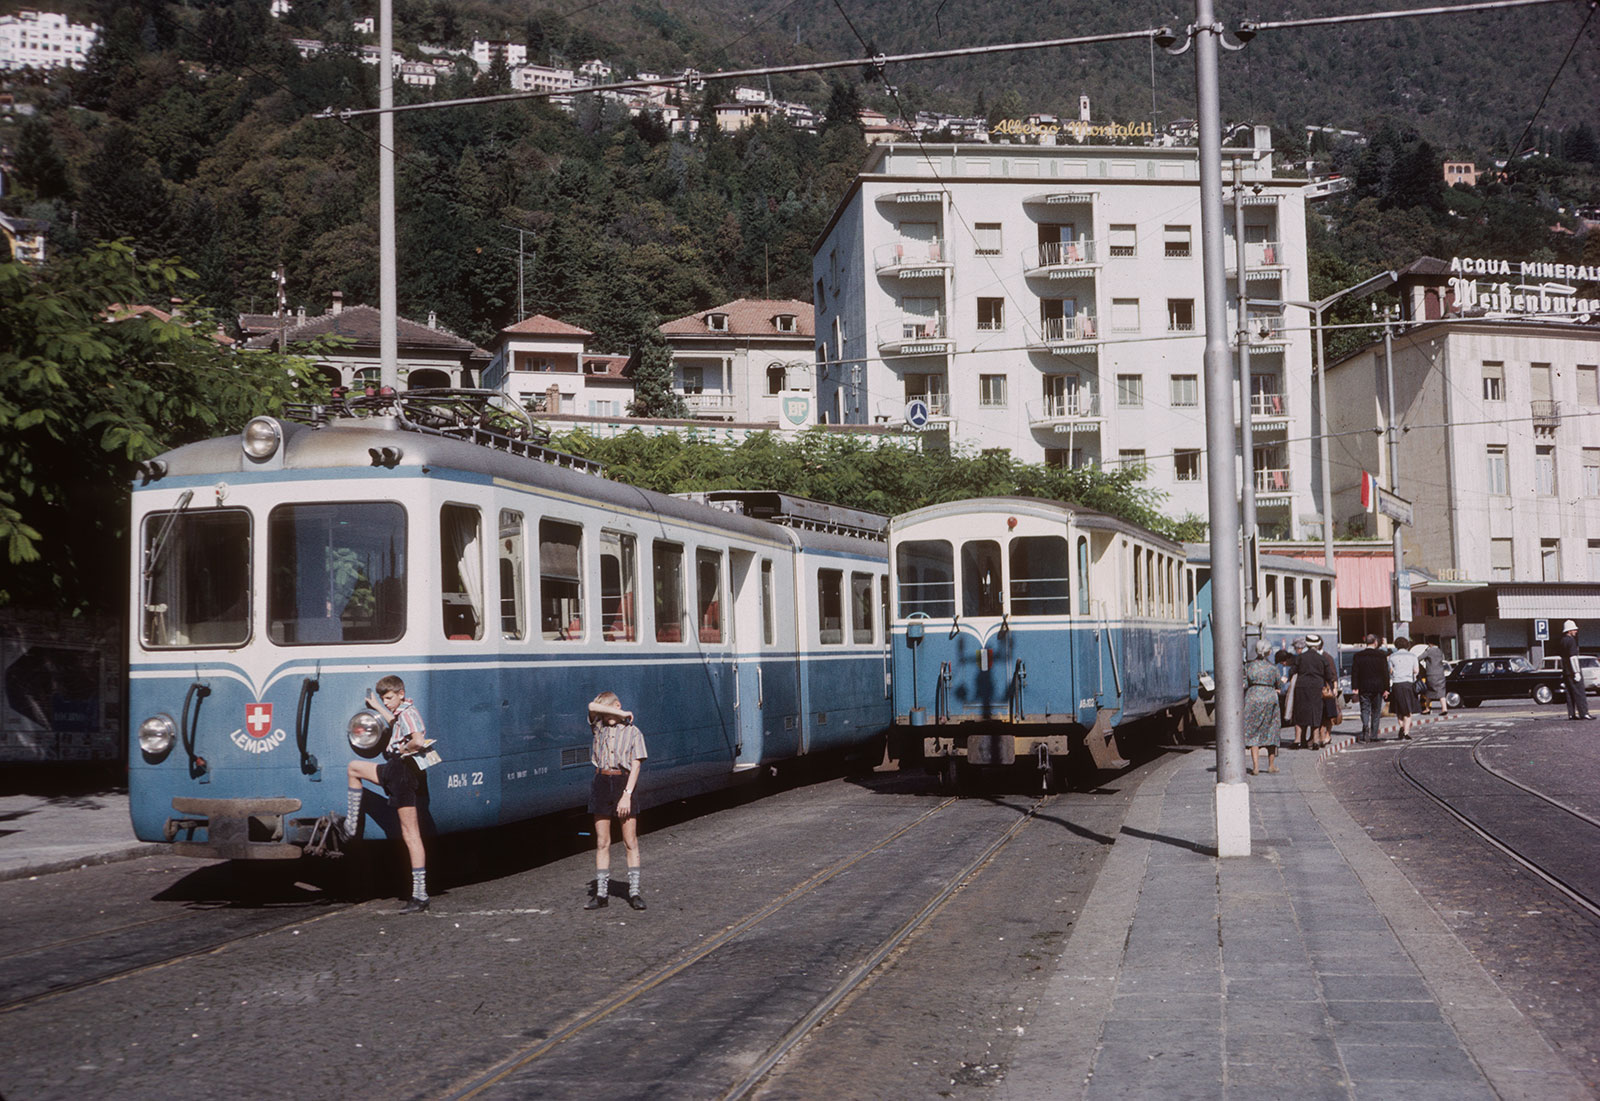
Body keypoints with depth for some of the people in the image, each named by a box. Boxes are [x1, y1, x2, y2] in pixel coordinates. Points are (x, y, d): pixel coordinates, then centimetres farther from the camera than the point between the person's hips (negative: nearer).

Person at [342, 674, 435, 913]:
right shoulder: (401, 713, 17)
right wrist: (378, 708, 48)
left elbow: (419, 741, -33)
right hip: (393, 770, 9)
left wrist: (402, 750, -15)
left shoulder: (408, 713, -14)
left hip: (404, 772, -9)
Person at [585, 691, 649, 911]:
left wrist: (627, 795, -14)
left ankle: (634, 891, 3)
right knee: (602, 842, 5)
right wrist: (621, 714, -5)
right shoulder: (599, 727, 11)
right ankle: (601, 893, 8)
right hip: (602, 783, 3)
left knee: (630, 841, -1)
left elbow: (636, 765, -5)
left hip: (624, 782, -3)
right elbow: (591, 707, -9)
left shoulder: (633, 732, 1)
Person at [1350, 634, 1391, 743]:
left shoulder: (1358, 656, 0)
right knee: (1376, 711, 8)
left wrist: (1354, 688, 1)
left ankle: (1365, 726, -23)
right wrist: (1386, 688, 0)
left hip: (1363, 688, 1)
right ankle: (1373, 735, 9)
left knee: (1365, 710, 3)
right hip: (1377, 687, 0)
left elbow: (1354, 672, -1)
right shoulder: (1380, 655, -4)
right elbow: (1385, 673, -4)